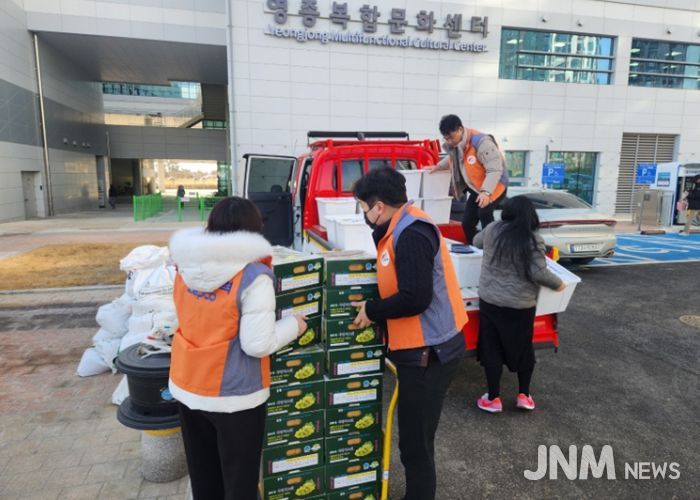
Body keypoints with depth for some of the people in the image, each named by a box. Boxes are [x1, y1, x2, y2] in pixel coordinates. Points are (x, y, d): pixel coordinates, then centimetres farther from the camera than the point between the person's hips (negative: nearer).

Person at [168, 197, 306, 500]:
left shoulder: (186, 268, -2)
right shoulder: (253, 277, -21)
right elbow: (258, 345, -21)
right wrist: (293, 325, -6)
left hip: (186, 387, 6)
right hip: (233, 395, -6)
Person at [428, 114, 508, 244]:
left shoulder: (481, 142, -28)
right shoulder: (452, 145, -4)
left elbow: (495, 170, -33)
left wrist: (486, 192, -44)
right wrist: (438, 166, 8)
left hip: (494, 187, -8)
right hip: (476, 189, 8)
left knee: (484, 214, -32)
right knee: (467, 223, 9)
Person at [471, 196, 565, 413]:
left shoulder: (492, 230, -3)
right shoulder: (533, 240, -12)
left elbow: (476, 241, 18)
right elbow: (539, 273, -16)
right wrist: (558, 284, 2)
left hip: (489, 301, 2)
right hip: (520, 305, -1)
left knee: (491, 349, 10)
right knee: (523, 348, 18)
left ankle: (493, 399, 17)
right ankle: (524, 395, 28)